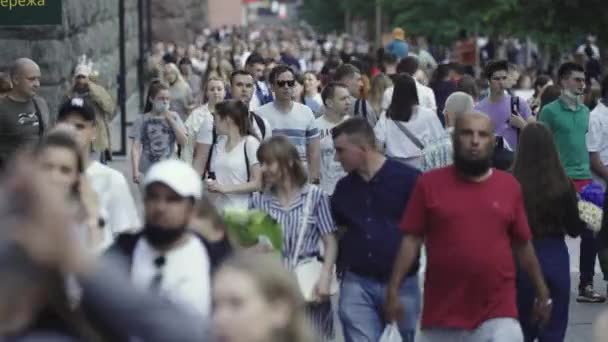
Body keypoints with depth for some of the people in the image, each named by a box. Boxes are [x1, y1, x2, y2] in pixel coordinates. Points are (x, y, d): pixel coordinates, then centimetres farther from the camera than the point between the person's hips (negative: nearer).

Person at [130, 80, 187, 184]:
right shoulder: (142, 120, -1)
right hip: (147, 173, -2)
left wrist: (171, 121, -8)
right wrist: (136, 171, -16)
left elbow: (183, 141, -1)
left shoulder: (174, 117, 6)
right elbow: (136, 147, -5)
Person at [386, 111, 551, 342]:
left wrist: (542, 292, 16)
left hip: (497, 315, 0)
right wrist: (393, 289, -6)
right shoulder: (429, 184, 0)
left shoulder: (509, 186, 4)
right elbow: (412, 239, 0)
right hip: (442, 315, 0)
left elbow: (522, 245, 12)